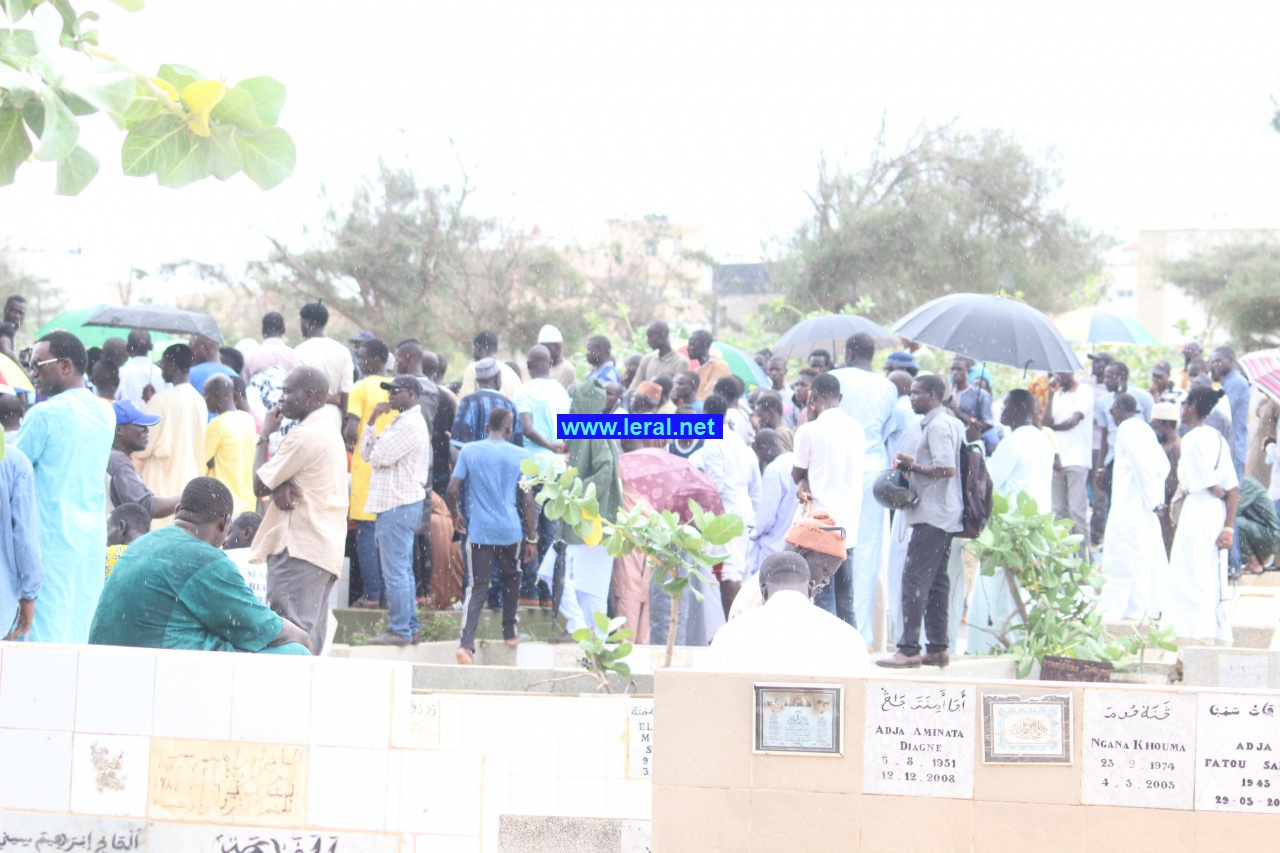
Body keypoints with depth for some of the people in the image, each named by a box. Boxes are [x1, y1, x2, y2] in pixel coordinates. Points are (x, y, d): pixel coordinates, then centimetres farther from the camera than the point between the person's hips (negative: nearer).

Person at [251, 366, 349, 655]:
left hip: (299, 547, -10)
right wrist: (280, 486, -5)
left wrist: (264, 436, 4)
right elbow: (286, 476, 19)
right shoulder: (329, 432, 19)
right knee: (310, 636, 7)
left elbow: (259, 485, -8)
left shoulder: (304, 436, -13)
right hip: (327, 547, 10)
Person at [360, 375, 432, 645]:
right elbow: (366, 452, 13)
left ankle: (400, 630, -7)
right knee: (402, 570, 14)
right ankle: (410, 628, 19)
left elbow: (377, 457, -18)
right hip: (395, 503, 11)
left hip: (398, 506, -11)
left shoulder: (410, 425, -14)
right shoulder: (400, 422, 19)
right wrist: (372, 421, 2)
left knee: (395, 571, -9)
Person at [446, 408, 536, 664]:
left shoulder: (469, 451, 1)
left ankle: (466, 644, -18)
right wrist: (532, 538, 7)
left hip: (478, 531, 0)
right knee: (511, 578, 25)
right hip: (510, 530, 0)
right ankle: (509, 632, 32)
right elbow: (527, 499, 1)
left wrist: (455, 516, 16)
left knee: (476, 588, -1)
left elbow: (451, 491, -3)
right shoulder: (520, 455, 0)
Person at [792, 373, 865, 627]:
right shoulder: (857, 429, 9)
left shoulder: (810, 430, -10)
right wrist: (808, 483, 3)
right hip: (849, 526, 6)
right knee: (846, 605, 11)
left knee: (824, 604, -4)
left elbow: (797, 474, 2)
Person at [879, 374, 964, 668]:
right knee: (936, 580, 11)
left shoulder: (937, 426, -13)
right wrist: (914, 468, 14)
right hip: (947, 515, 11)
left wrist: (913, 466, -12)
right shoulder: (953, 423, 19)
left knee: (915, 578, -11)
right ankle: (937, 648, 13)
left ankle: (909, 649, -13)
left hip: (932, 514, -11)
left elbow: (947, 468, -23)